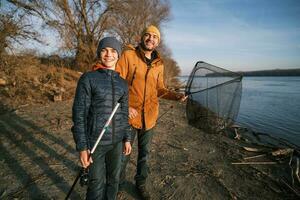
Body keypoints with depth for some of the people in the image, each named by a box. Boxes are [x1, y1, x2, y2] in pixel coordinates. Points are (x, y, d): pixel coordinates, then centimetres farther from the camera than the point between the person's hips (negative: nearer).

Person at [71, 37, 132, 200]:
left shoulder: (122, 83, 6)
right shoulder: (88, 79, -8)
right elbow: (79, 114, -10)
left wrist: (127, 138, 10)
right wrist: (82, 146, -12)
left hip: (117, 140, 5)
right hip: (95, 141, -4)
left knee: (114, 179, 18)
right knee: (97, 184, 9)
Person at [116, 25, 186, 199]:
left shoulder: (159, 64, 6)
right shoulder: (129, 55, -7)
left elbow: (159, 89, 12)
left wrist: (175, 96, -4)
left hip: (149, 115, 4)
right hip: (130, 114, -3)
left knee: (145, 152, 17)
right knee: (124, 152, 13)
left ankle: (141, 183, 40)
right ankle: (119, 183, 39)